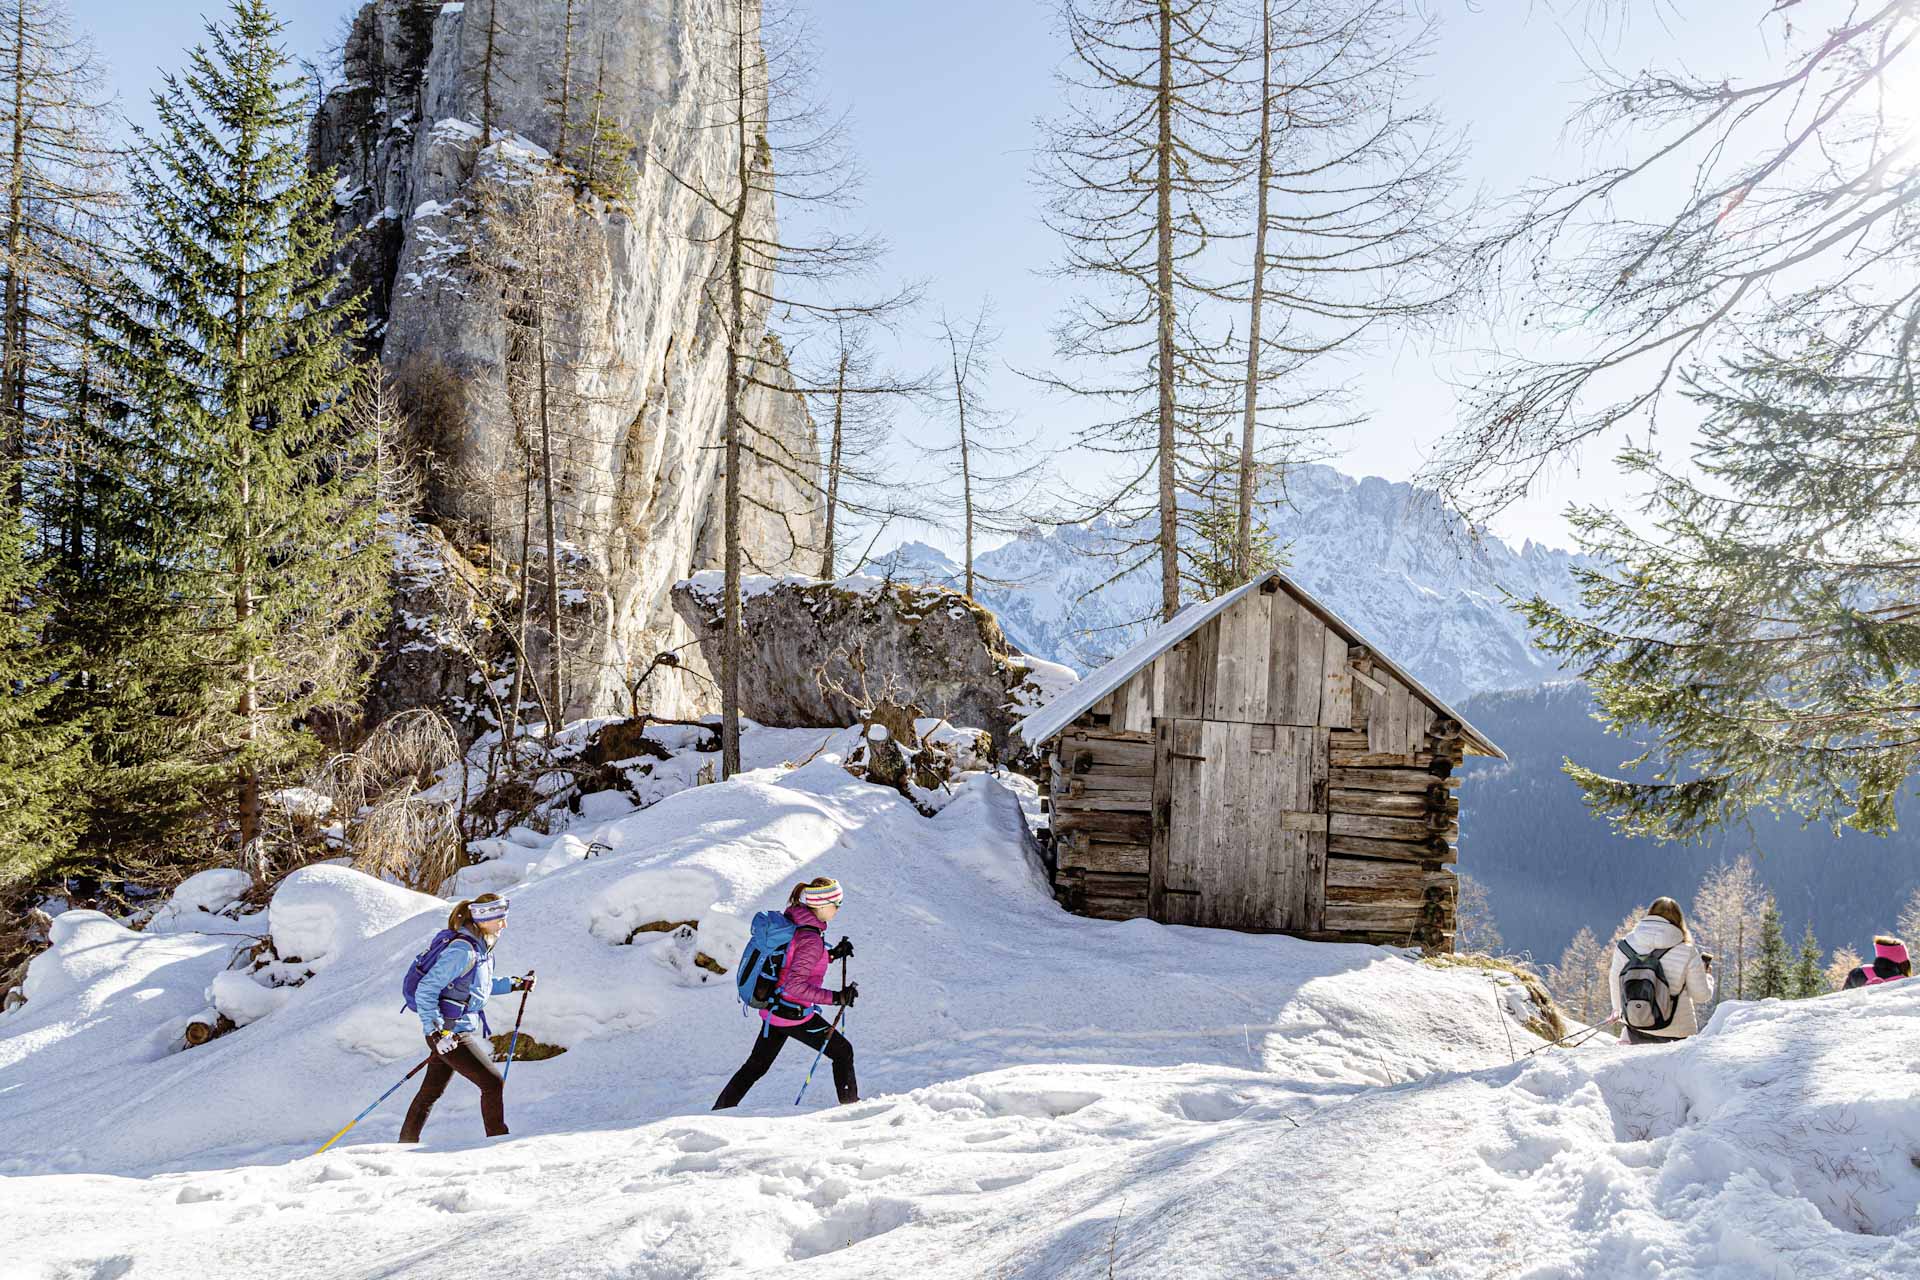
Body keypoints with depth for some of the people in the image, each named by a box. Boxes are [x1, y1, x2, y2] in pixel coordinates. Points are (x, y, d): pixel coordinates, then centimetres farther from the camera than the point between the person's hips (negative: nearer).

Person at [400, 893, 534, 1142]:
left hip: (460, 1030, 10)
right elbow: (425, 990, -22)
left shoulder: (482, 946, 5)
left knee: (431, 1092, 21)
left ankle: (407, 1143, 34)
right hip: (450, 1034, -10)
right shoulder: (463, 950, -23)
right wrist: (436, 1031, -25)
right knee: (493, 1083, -9)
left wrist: (514, 984, 17)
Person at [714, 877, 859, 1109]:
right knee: (843, 1051, 9)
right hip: (794, 1014, -8)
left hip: (773, 1009, 8)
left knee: (756, 1065, 21)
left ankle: (720, 1112, 25)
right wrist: (836, 998, -28)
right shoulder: (811, 939, -25)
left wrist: (832, 954, 9)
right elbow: (795, 985, -29)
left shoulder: (791, 920, 1)